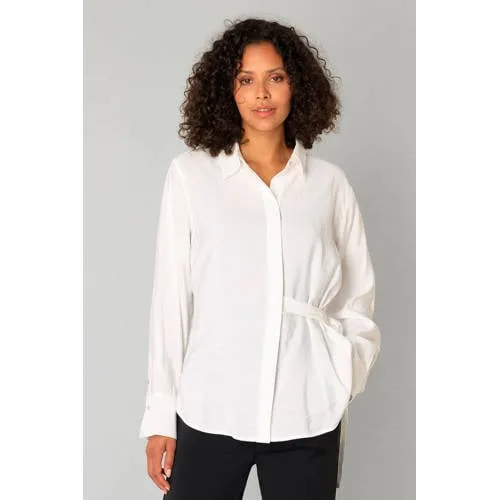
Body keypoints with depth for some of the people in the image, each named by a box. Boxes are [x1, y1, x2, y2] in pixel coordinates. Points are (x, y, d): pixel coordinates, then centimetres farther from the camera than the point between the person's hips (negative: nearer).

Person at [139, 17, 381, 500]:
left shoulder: (330, 182, 5)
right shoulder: (189, 174, 1)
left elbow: (357, 303, 11)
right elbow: (170, 298, 1)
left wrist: (341, 376, -3)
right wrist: (160, 414, 0)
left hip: (308, 419, 1)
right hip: (209, 412, -1)